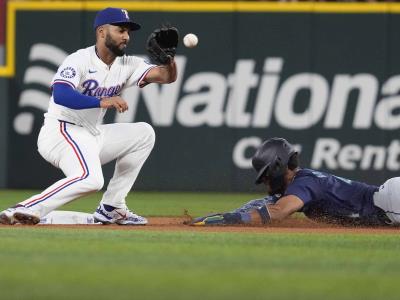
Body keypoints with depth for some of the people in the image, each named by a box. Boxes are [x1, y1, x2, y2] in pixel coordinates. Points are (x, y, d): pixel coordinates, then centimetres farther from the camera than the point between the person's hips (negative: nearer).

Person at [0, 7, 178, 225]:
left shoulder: (126, 65, 10)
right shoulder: (79, 60, -13)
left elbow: (167, 76, 3)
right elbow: (60, 95, -31)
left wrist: (168, 58, -19)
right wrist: (101, 101, -41)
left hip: (93, 135, 9)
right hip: (61, 132, -9)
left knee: (143, 133, 12)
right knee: (90, 179, -32)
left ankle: (111, 208, 9)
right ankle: (23, 210, -31)